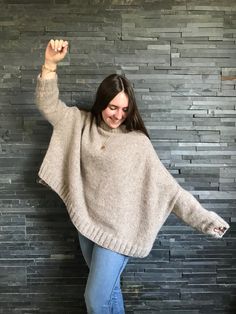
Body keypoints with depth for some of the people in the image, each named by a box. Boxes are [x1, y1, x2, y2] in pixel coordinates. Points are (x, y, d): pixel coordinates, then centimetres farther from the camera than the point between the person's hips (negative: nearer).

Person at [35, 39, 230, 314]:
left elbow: (166, 185, -11)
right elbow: (48, 105, -3)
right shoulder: (82, 124, 0)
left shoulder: (137, 141, -12)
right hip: (86, 224, 5)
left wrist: (204, 218, -14)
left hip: (116, 230, -4)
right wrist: (50, 63, -17)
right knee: (108, 289, 19)